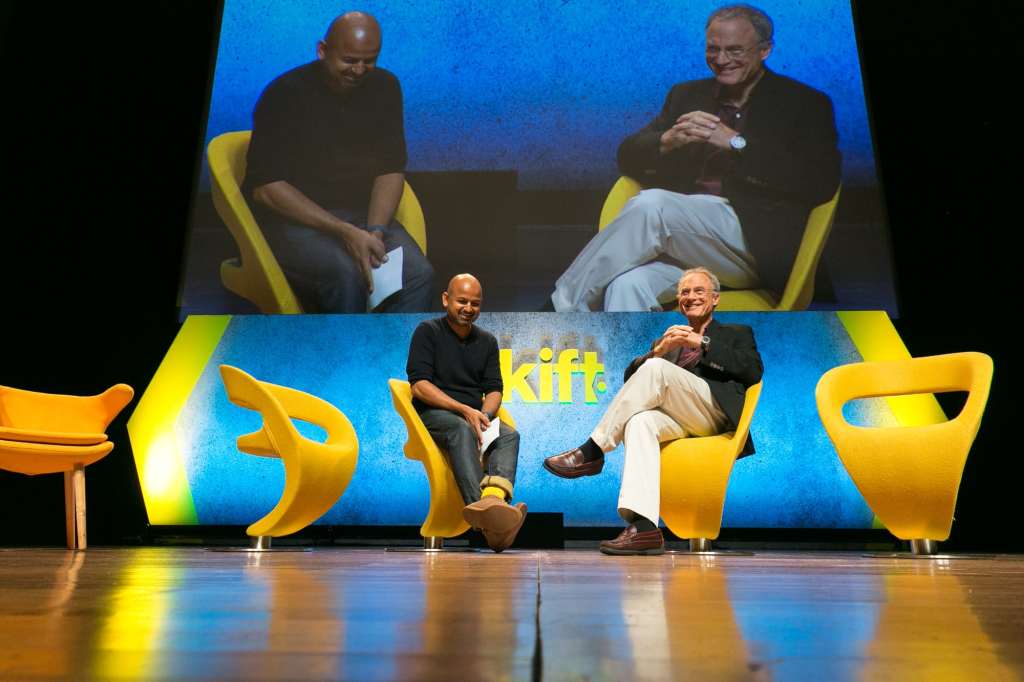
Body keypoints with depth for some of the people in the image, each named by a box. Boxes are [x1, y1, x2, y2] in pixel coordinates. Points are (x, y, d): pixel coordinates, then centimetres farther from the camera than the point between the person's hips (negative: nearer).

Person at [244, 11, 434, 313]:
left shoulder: (384, 87, 4)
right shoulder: (284, 94, -9)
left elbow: (391, 169, 4)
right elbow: (265, 187, -14)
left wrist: (375, 230, -15)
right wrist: (343, 231, -23)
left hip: (362, 214, 4)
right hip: (293, 219, -4)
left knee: (419, 274, -24)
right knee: (346, 274, -35)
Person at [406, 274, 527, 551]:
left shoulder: (487, 341, 18)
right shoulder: (428, 332, 4)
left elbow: (494, 390, 12)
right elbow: (419, 385, -8)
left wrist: (483, 415, -12)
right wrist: (464, 410, -18)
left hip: (474, 417, 5)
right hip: (432, 415, -4)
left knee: (509, 434, -27)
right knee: (463, 430, -37)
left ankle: (493, 499, -55)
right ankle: (486, 513, -56)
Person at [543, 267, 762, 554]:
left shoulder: (737, 333, 24)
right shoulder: (668, 341, 33)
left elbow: (753, 371, 3)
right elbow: (631, 376, 18)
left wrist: (702, 344, -3)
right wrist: (659, 349, 0)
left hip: (714, 411, -3)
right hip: (675, 418, 3)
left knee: (656, 368, -29)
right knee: (639, 421, -34)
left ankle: (592, 451, -26)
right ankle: (644, 528, -45)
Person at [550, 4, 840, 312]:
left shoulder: (804, 103, 9)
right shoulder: (687, 95, 22)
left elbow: (823, 182, -6)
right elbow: (628, 156, 16)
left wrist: (736, 142, -11)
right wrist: (670, 140, -7)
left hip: (756, 243, -3)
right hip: (680, 234, 4)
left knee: (651, 204, -29)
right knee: (627, 285, -31)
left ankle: (568, 301, -17)